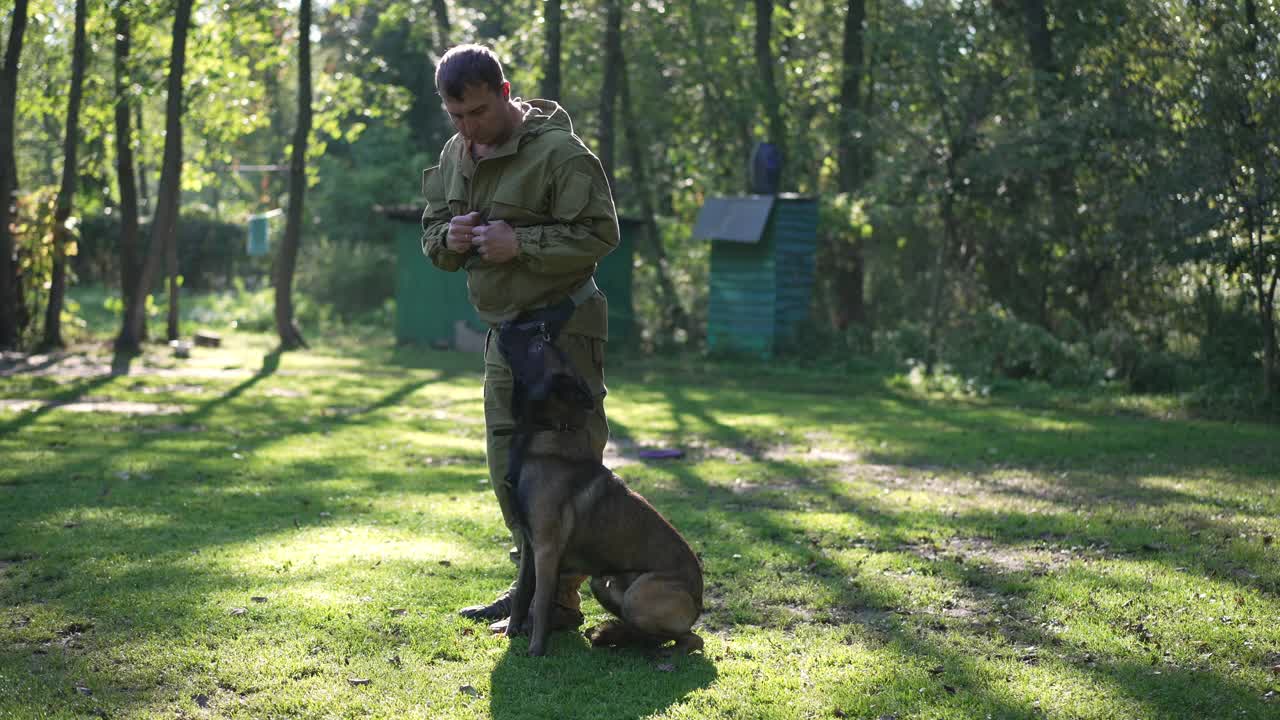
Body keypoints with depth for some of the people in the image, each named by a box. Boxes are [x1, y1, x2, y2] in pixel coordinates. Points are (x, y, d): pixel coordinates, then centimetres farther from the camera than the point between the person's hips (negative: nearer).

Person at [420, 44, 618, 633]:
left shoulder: (558, 152, -16)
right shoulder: (455, 154, 9)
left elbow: (600, 233, -18)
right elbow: (431, 231, 18)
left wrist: (521, 244, -24)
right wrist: (449, 238, -6)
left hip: (562, 329, -8)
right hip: (502, 330, 9)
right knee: (508, 466, 14)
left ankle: (562, 598, 0)